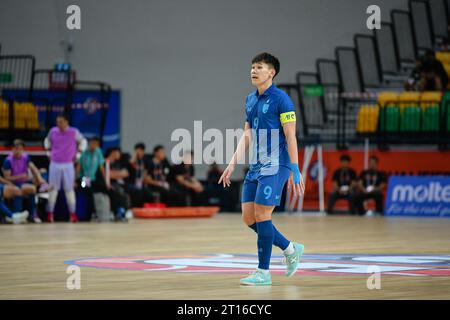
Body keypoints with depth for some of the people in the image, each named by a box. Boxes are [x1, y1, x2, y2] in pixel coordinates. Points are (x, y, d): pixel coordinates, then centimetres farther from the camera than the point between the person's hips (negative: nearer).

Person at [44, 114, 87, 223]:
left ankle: (73, 214, 0)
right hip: (55, 164, 2)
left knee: (69, 189, -3)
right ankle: (50, 213, 5)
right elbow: (47, 140, 24)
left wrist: (78, 154, 4)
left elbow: (83, 141, 12)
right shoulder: (53, 131, 4)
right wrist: (48, 149, 11)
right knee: (53, 188, 2)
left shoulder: (74, 132, -2)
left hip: (68, 165, -2)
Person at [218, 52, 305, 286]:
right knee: (249, 218, 6)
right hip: (254, 168, 8)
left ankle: (263, 273, 1)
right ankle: (290, 249, 23)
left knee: (261, 215, -8)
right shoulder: (250, 100, 14)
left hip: (274, 167, -8)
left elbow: (291, 137, -11)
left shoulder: (280, 99, -10)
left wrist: (295, 170, -15)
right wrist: (233, 164, 12)